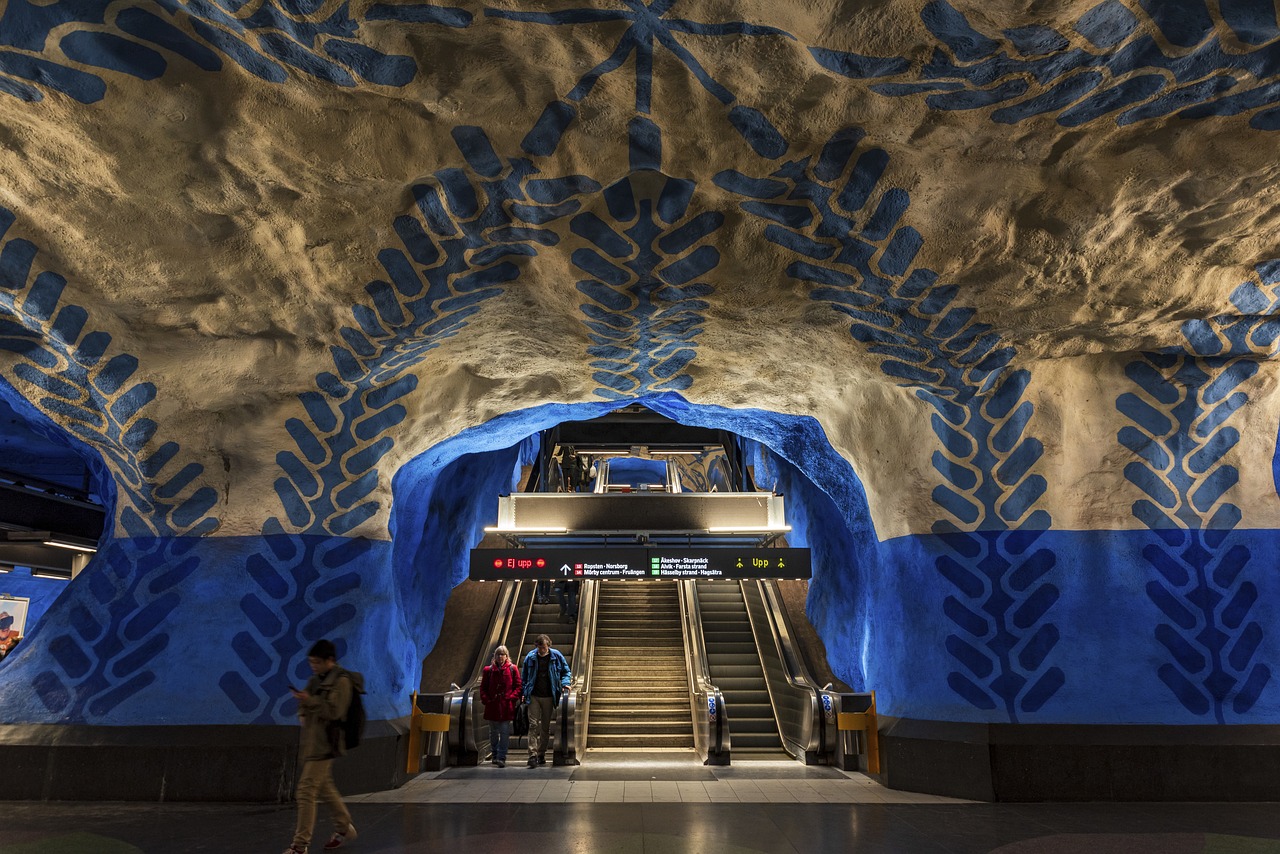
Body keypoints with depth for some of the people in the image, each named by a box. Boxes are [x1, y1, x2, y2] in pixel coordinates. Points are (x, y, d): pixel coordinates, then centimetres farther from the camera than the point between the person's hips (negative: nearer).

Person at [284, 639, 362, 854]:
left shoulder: (341, 681, -12)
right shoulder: (316, 680, 13)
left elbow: (334, 711, -19)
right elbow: (308, 707, 23)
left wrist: (310, 701, -27)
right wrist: (303, 702, 1)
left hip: (324, 744, -9)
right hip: (311, 742, 9)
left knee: (306, 791, -9)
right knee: (325, 788, 18)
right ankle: (344, 827, 32)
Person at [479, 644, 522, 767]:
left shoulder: (512, 669, 1)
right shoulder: (488, 670, 5)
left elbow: (518, 686, 2)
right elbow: (483, 687, 8)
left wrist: (512, 697, -11)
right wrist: (485, 699, -4)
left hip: (506, 706, -2)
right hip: (492, 705, 2)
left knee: (505, 732, -5)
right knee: (493, 732, 14)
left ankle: (501, 758, -1)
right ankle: (494, 754, 31)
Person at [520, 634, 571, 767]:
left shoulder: (556, 656, -3)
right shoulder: (530, 657, -2)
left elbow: (566, 671, 9)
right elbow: (524, 676, 9)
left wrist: (564, 683, -8)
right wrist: (524, 693, 2)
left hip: (549, 697, 1)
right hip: (533, 696, -1)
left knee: (546, 726, 8)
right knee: (533, 725, -9)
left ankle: (541, 754, 20)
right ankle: (533, 755, -11)